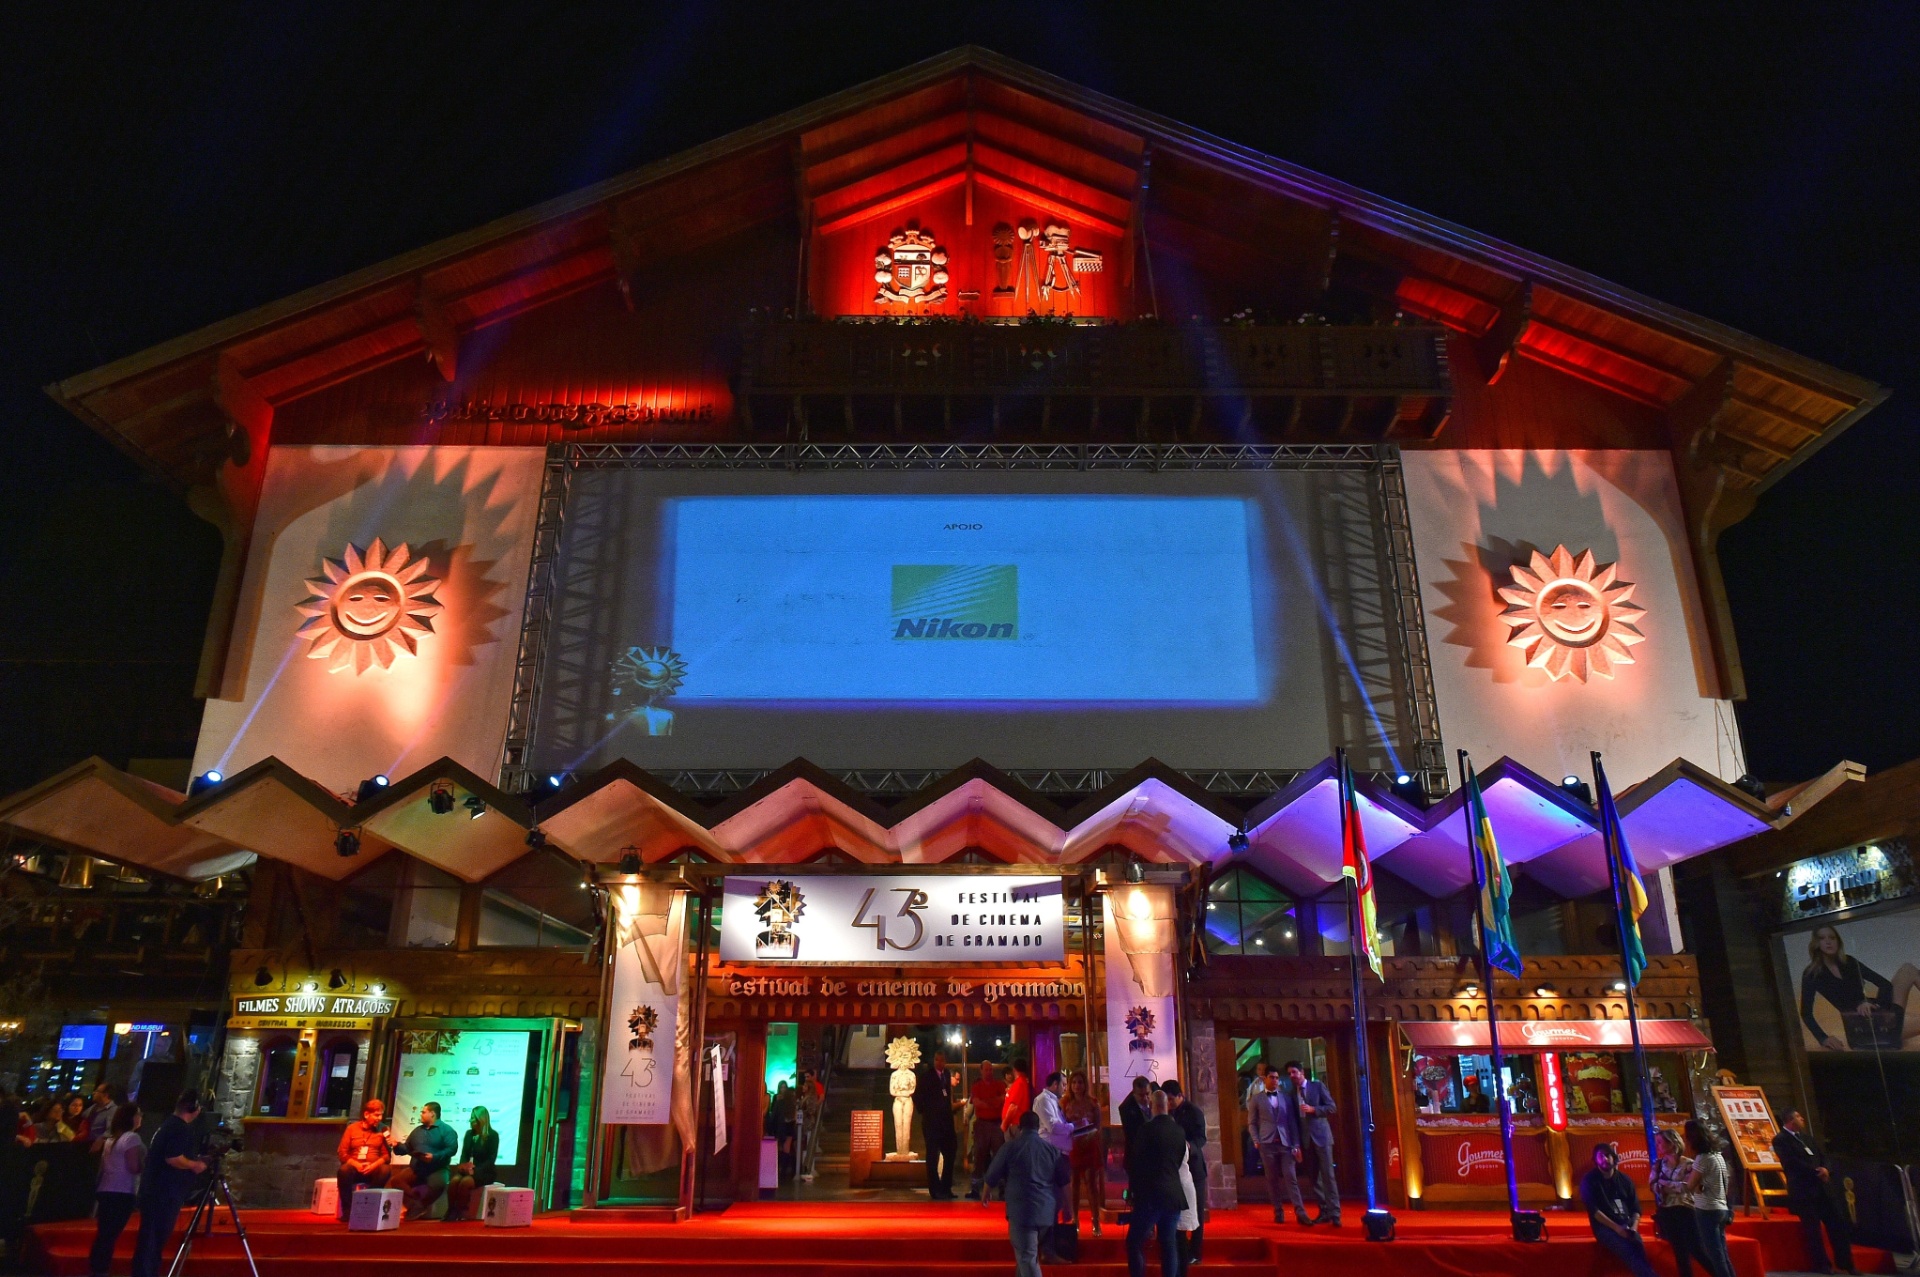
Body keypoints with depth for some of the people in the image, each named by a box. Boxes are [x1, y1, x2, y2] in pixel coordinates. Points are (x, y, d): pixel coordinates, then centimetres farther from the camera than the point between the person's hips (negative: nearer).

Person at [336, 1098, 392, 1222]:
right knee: (343, 1170, -34)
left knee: (386, 1170, -33)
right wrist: (356, 1164, -16)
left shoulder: (382, 1130, 6)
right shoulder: (352, 1128, 5)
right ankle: (347, 1210, -19)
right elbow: (343, 1153, 1)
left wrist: (373, 1165, -19)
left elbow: (387, 1156, 0)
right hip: (354, 1167, 0)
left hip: (373, 1169, 0)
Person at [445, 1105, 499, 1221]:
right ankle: (451, 1212, -21)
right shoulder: (469, 1134, 11)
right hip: (470, 1169, 5)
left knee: (465, 1182, -32)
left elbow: (491, 1159, -11)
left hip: (485, 1172, -5)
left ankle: (460, 1213, -21)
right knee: (454, 1180, -27)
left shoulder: (493, 1135, -6)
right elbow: (464, 1155, 9)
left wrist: (475, 1170, -22)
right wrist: (464, 1166, -12)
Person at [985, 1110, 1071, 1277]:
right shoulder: (1052, 1149, 9)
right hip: (1047, 1210, 5)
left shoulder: (1010, 1147, -1)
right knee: (1028, 1252, 24)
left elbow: (992, 1176, 5)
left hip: (1022, 1209, -5)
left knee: (1027, 1256, -6)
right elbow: (1064, 1181, 11)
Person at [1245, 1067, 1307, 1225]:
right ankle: (1279, 1212, 11)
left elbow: (1292, 1122, 9)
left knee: (1291, 1178, -7)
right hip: (1267, 1144, -1)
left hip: (1285, 1143, 1)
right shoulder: (1256, 1100, 6)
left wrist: (1296, 1145, 3)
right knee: (1273, 1180, 2)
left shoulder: (1286, 1098, 11)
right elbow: (1252, 1123, 7)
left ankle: (1300, 1213, -9)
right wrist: (1257, 1142, -6)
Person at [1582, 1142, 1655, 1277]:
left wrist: (1634, 1226, -9)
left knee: (1639, 1248, -29)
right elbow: (1593, 1210, -7)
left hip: (1626, 1225, 3)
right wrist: (1616, 1227, -17)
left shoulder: (1624, 1180, 14)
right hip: (1605, 1227, -3)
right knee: (1629, 1251, -31)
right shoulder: (1589, 1181, 2)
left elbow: (1635, 1207, 11)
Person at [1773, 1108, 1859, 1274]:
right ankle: (1822, 1264, 7)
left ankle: (1845, 1262, 17)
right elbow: (1793, 1163, -15)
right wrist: (1816, 1172, -14)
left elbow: (1822, 1156, 15)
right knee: (1812, 1228, -3)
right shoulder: (1780, 1139, -7)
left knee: (1837, 1223, 7)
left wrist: (1825, 1170, -6)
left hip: (1821, 1187, 7)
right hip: (1803, 1190, -7)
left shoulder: (1806, 1136, 19)